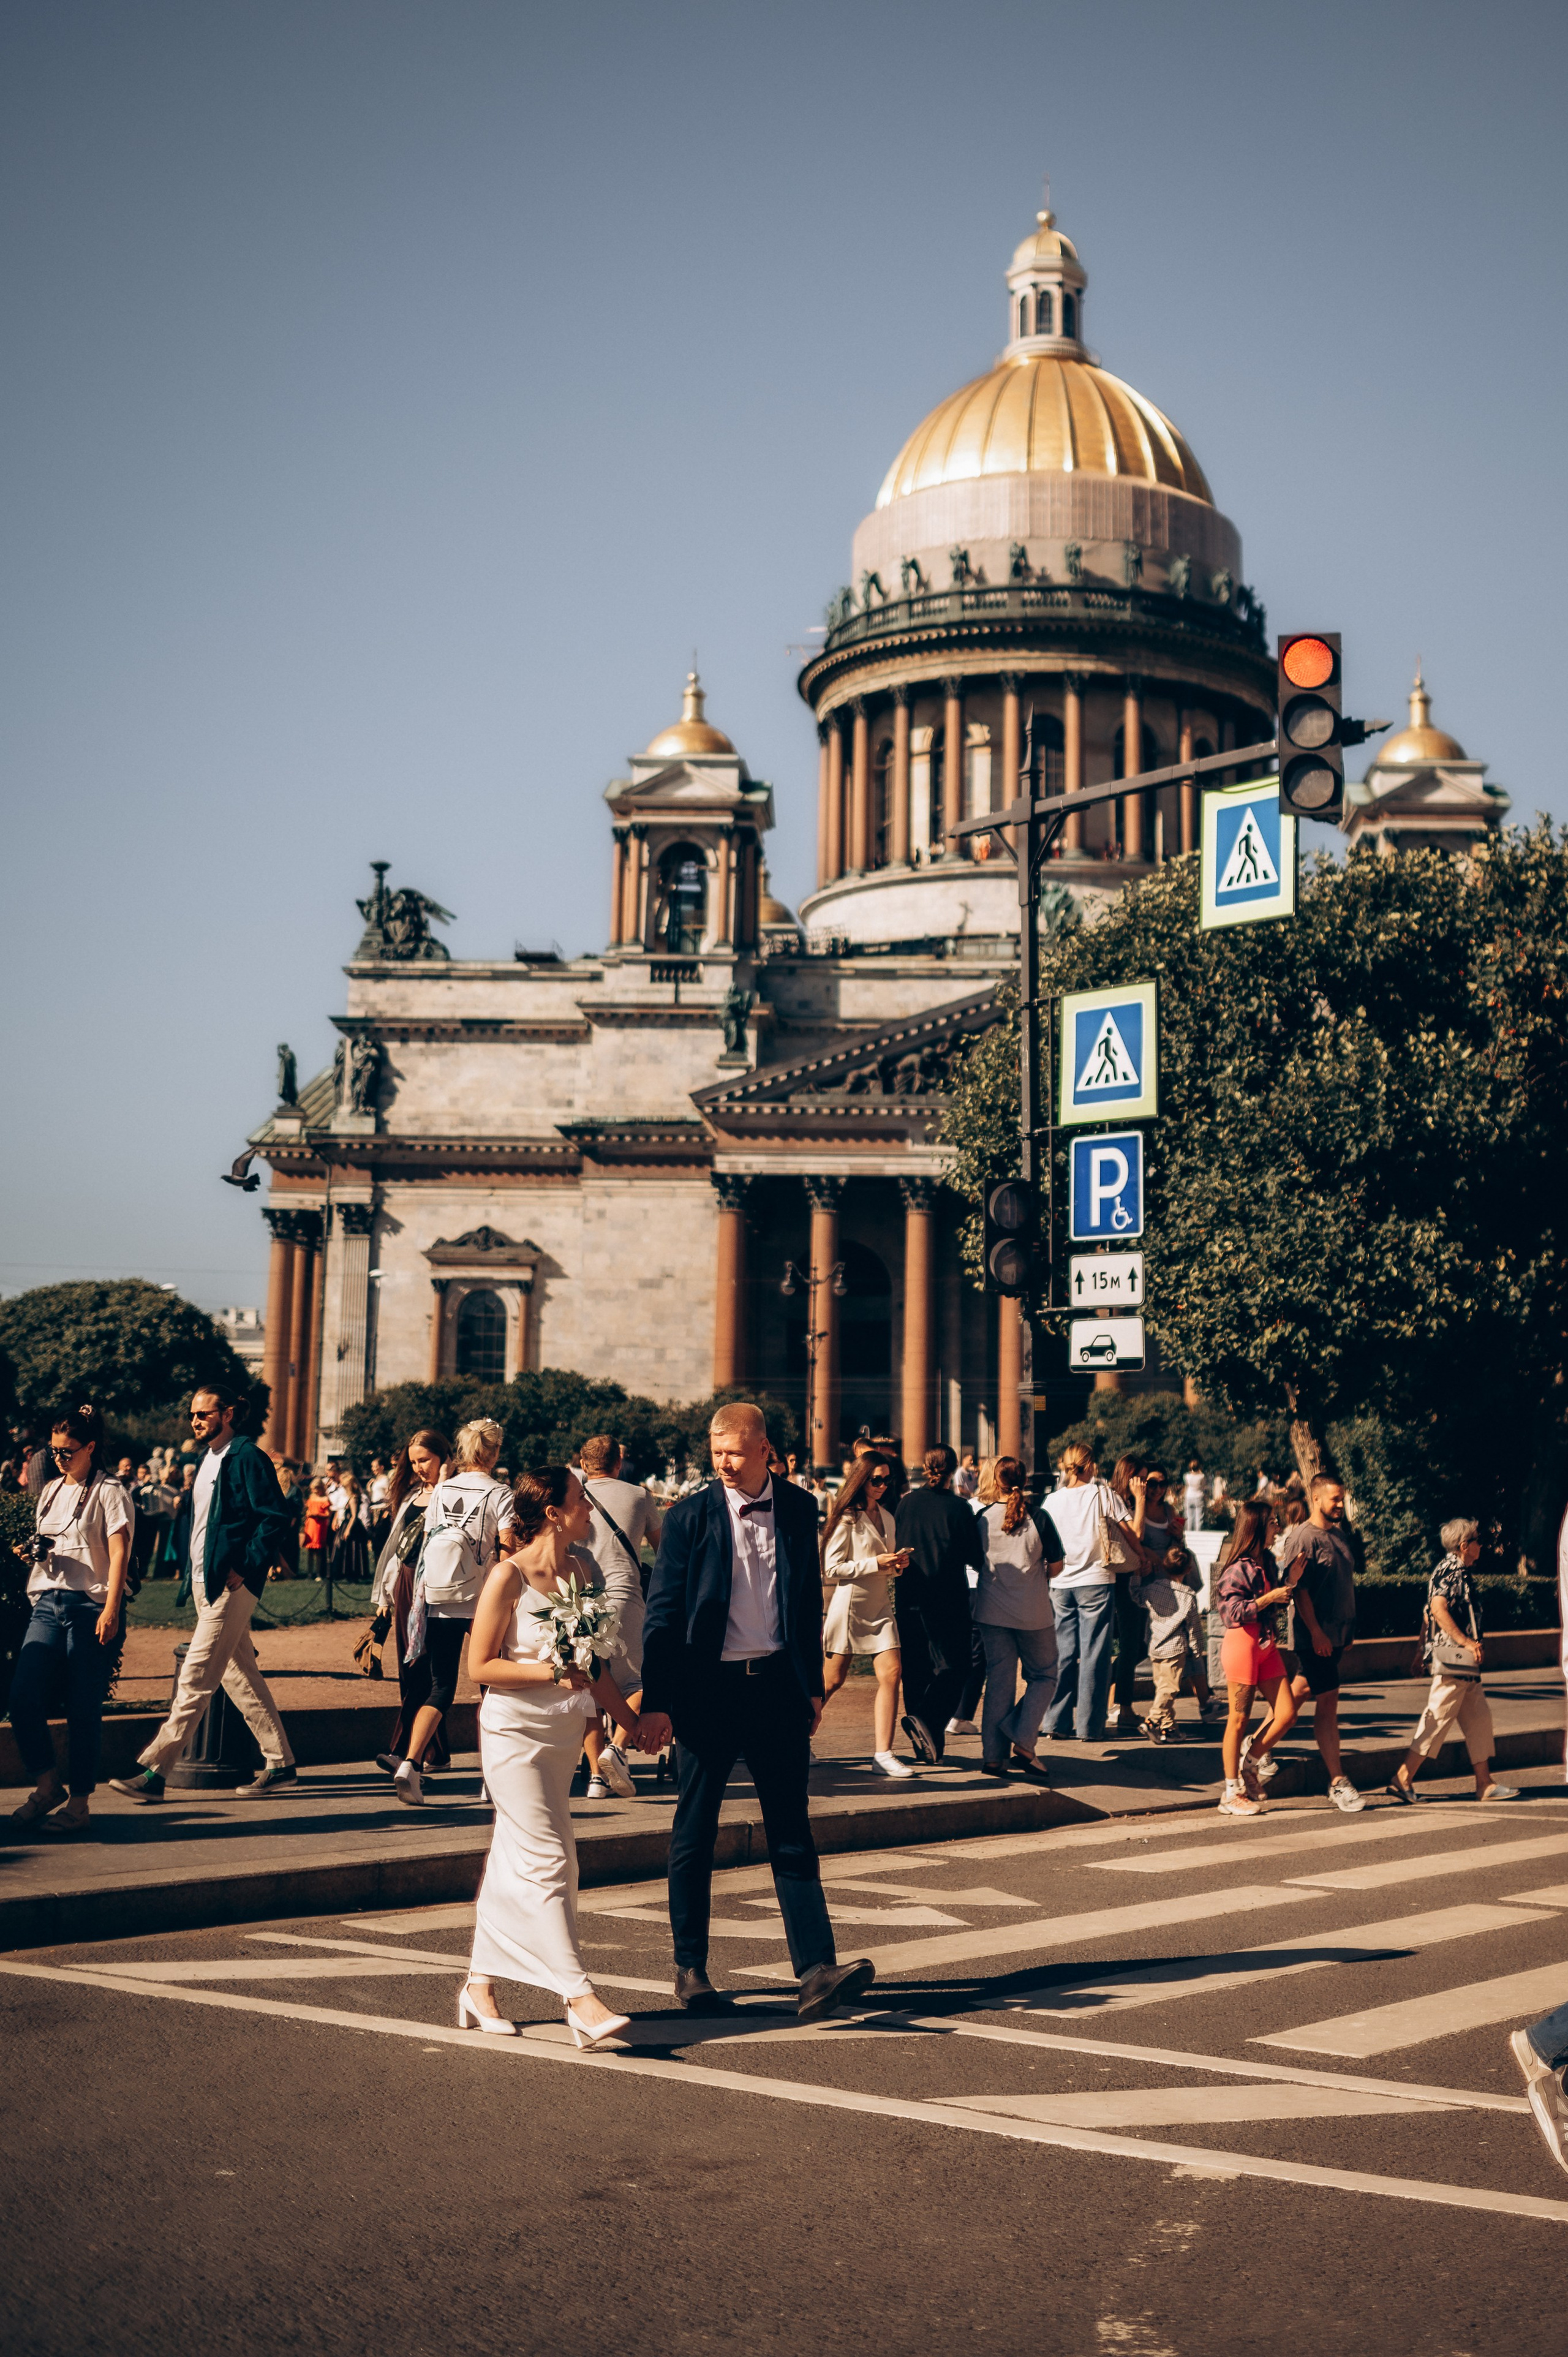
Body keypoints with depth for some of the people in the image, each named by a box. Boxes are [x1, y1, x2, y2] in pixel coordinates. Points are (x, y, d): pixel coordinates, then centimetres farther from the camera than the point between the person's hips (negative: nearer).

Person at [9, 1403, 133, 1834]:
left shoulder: (109, 1492, -3)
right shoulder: (52, 1491, 17)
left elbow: (119, 1555, -9)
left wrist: (111, 1610, -18)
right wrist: (34, 1552, 3)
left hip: (91, 1606, -6)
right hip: (48, 1604, 6)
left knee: (83, 1710, -2)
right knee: (24, 1695, -7)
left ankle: (79, 1802, 7)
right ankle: (48, 1786, 11)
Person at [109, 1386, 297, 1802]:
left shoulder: (247, 1456, -12)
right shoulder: (209, 1459, 16)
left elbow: (275, 1517, -16)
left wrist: (245, 1568, -18)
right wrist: (194, 1570, 12)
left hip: (230, 1585, -10)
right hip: (205, 1581, 10)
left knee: (195, 1678, -8)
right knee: (239, 1676, 12)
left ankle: (154, 1771, -7)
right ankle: (280, 1763, 19)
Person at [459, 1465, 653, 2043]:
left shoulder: (577, 1572, 8)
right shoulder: (508, 1576, -12)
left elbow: (592, 1666, 16)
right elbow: (480, 1666, -12)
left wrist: (631, 1722, 13)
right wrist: (552, 1673, -19)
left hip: (563, 1732, 7)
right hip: (515, 1732, -7)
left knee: (514, 1864, 13)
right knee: (547, 1861, -9)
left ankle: (480, 1988, 23)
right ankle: (580, 2000, -9)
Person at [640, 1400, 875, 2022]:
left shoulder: (798, 1510, 5)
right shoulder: (690, 1517, -4)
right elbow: (662, 1615, -3)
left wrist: (812, 1685, 12)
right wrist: (655, 1703, -7)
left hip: (777, 1685, 2)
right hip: (708, 1687, -2)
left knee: (792, 1831, -1)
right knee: (695, 1832, 7)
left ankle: (817, 1970, -4)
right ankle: (690, 1968, 18)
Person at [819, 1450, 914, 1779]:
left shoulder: (886, 1517, 14)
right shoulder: (847, 1518, -8)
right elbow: (833, 1568, -12)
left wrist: (898, 1563, 2)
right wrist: (876, 1563, -17)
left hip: (880, 1608, 6)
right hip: (849, 1605, -6)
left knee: (892, 1674, -9)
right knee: (832, 1681, 0)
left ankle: (883, 1753, -7)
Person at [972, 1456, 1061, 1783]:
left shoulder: (983, 1518, -1)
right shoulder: (1038, 1517, -9)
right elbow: (1056, 1565, -4)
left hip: (992, 1611, 3)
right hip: (1033, 1612, -3)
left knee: (999, 1680, 9)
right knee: (1042, 1676, 12)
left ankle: (993, 1756, 7)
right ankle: (1023, 1743, -4)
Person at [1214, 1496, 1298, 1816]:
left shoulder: (1266, 1561, 12)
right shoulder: (1237, 1568, -13)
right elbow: (1232, 1611, -19)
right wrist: (1270, 1597, -19)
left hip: (1266, 1645, 8)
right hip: (1242, 1643, -8)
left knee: (1286, 1713, 2)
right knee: (1239, 1720, 0)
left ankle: (1249, 1764, 21)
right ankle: (1231, 1793, 9)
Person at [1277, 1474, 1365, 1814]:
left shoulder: (1339, 1534, 14)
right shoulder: (1303, 1537, -12)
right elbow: (1299, 1589, -16)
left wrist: (1350, 1629, 19)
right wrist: (1316, 1632, -20)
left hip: (1338, 1632, 8)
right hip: (1317, 1636, -8)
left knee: (1301, 1691, 14)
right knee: (1327, 1701, -6)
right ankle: (1338, 1782, -4)